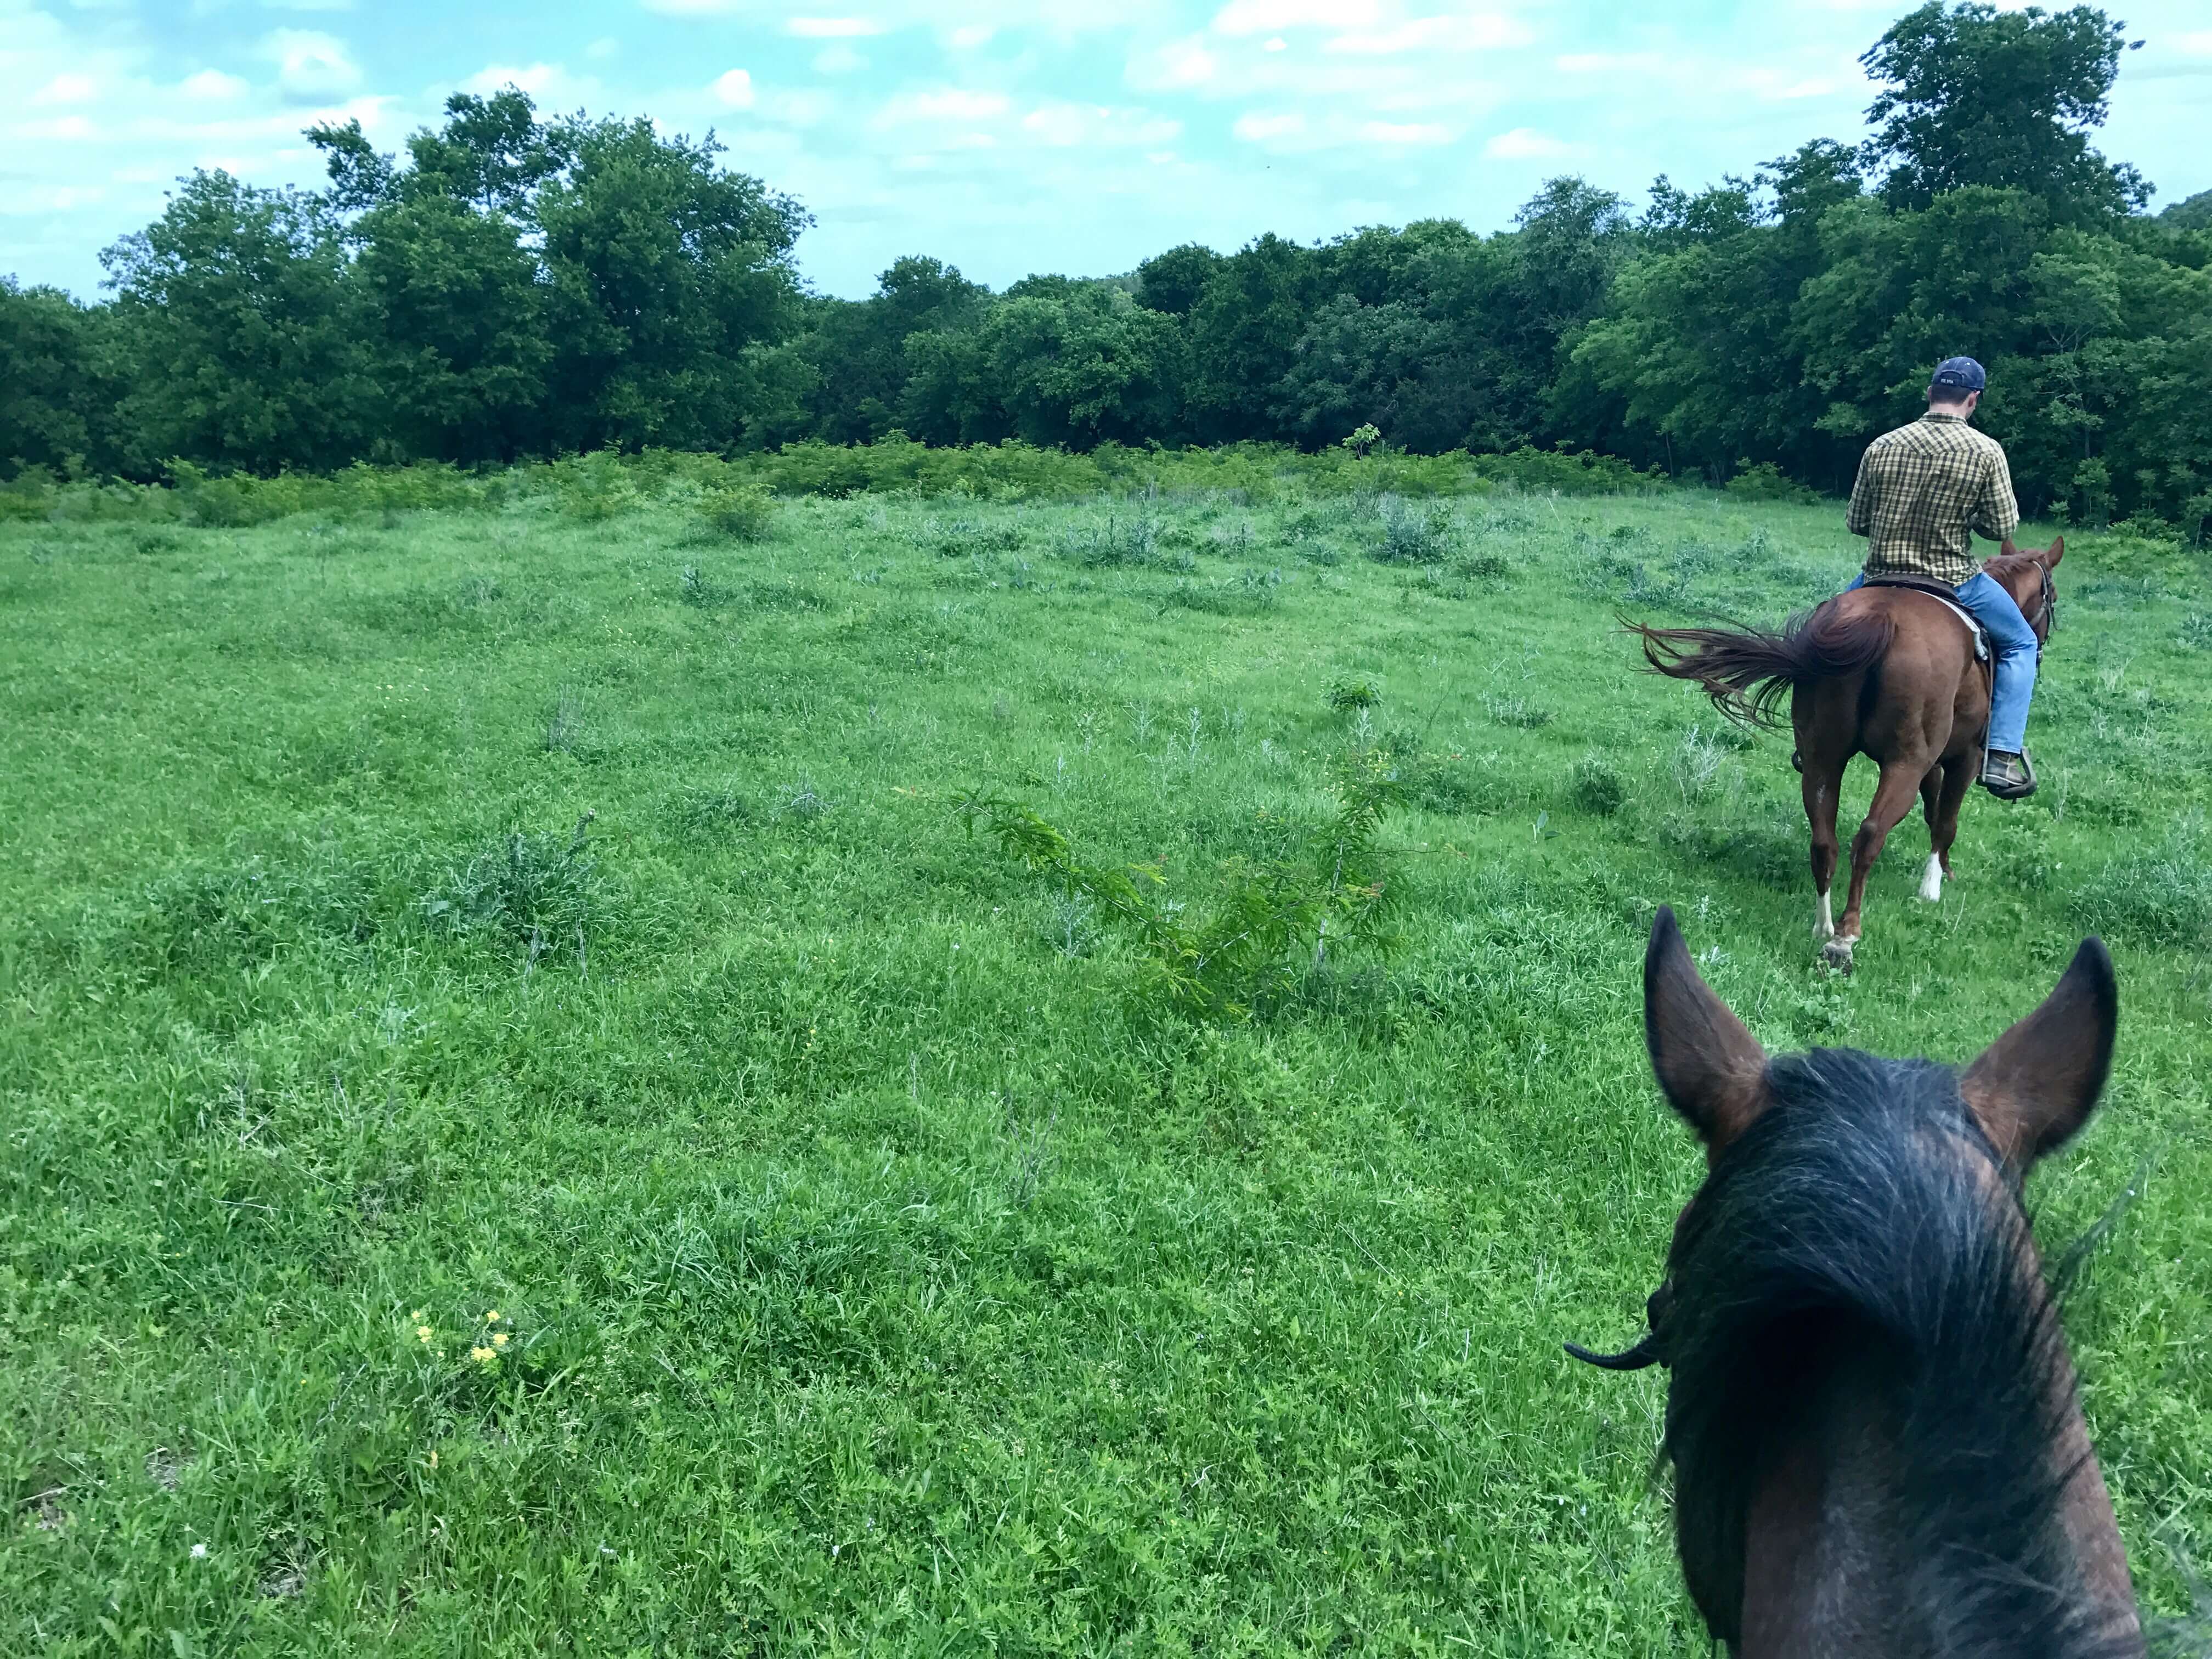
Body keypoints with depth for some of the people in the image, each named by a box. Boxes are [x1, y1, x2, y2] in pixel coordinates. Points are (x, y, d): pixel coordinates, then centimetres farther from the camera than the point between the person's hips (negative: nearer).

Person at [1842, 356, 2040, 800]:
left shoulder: (1881, 447, -4)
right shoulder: (1986, 451, -10)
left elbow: (1856, 523, 2)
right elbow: (2003, 527, -8)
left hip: (1880, 579, 2)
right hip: (1955, 582, -2)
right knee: (2021, 644, 20)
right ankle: (2003, 757, 8)